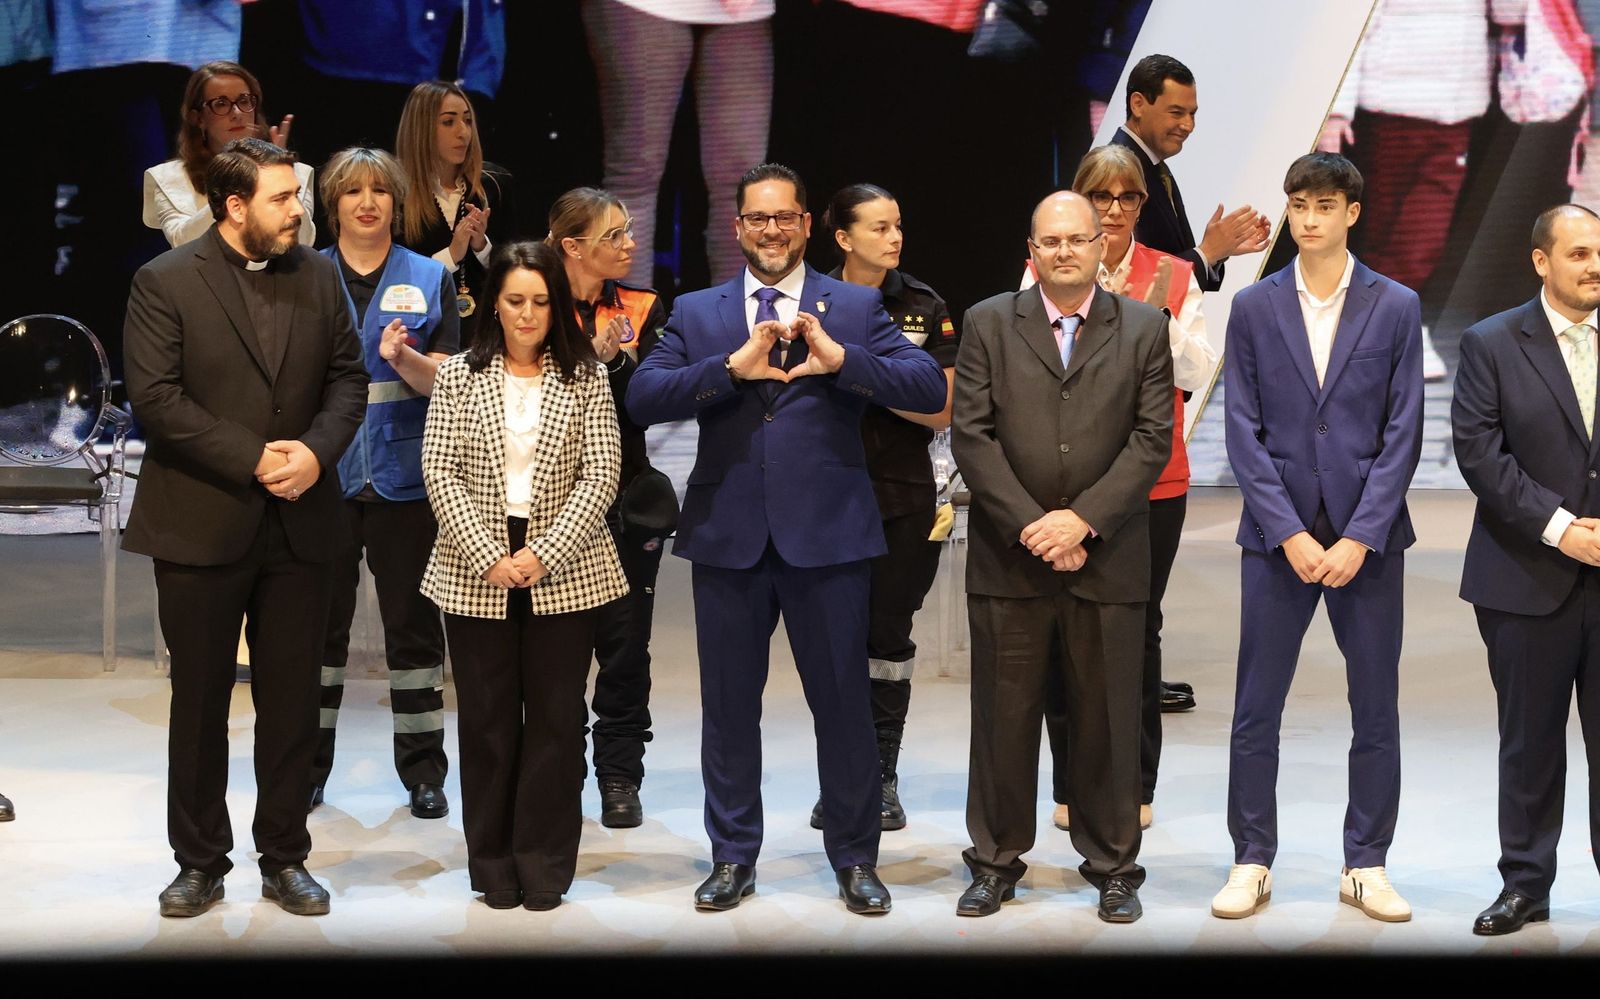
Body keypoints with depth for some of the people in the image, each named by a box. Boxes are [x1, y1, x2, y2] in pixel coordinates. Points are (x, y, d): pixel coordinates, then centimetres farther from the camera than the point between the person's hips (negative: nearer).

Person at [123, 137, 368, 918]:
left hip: (299, 523, 3)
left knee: (291, 701, 8)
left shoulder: (318, 275, 7)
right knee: (199, 701, 7)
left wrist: (316, 451, -13)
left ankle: (284, 860, 19)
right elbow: (156, 395, -13)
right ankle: (200, 863, 18)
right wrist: (253, 459, -17)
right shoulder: (165, 282, -5)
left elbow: (348, 377, 6)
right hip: (200, 523, -3)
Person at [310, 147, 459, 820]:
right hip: (324, 473, 0)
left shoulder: (429, 278, 6)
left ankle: (423, 771, 13)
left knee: (413, 624, 4)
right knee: (319, 619, 5)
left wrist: (403, 358, -21)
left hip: (403, 474, 0)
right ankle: (308, 765, 15)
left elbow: (445, 381, -1)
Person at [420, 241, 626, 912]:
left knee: (556, 718, 2)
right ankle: (493, 863, 15)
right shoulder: (458, 376, 4)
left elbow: (600, 475, -3)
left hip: (564, 573, 0)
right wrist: (489, 558, -11)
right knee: (487, 718, 5)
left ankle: (545, 864, 11)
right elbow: (439, 473, -2)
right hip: (478, 573, 0)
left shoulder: (585, 378, 3)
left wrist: (545, 554, -13)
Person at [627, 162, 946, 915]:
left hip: (827, 535, -1)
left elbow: (930, 388, -8)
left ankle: (854, 859, 19)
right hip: (727, 535, 2)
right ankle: (733, 858, 23)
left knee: (843, 703, 6)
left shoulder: (856, 308, 4)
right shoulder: (695, 313, 8)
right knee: (729, 705, 10)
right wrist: (732, 366, -18)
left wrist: (842, 359, -21)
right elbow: (642, 399, -6)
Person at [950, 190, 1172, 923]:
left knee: (1107, 718, 6)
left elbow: (1152, 440, -2)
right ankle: (996, 862, 17)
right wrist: (1031, 525, -11)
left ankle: (1113, 867, 17)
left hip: (1107, 556, 0)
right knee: (1004, 716, 6)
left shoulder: (1144, 330, 6)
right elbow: (971, 435, -2)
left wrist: (1084, 519, -12)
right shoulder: (988, 324, 5)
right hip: (1009, 555, 0)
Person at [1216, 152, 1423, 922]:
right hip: (1276, 534, 0)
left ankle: (1366, 865, 16)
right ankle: (1252, 861, 13)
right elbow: (1243, 432, -1)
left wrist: (1359, 539, -10)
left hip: (1368, 537, 0)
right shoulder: (1254, 308, 3)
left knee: (1376, 708, 5)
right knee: (1257, 708, 2)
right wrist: (1290, 534, -10)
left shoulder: (1395, 308, 1)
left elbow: (1402, 434, -2)